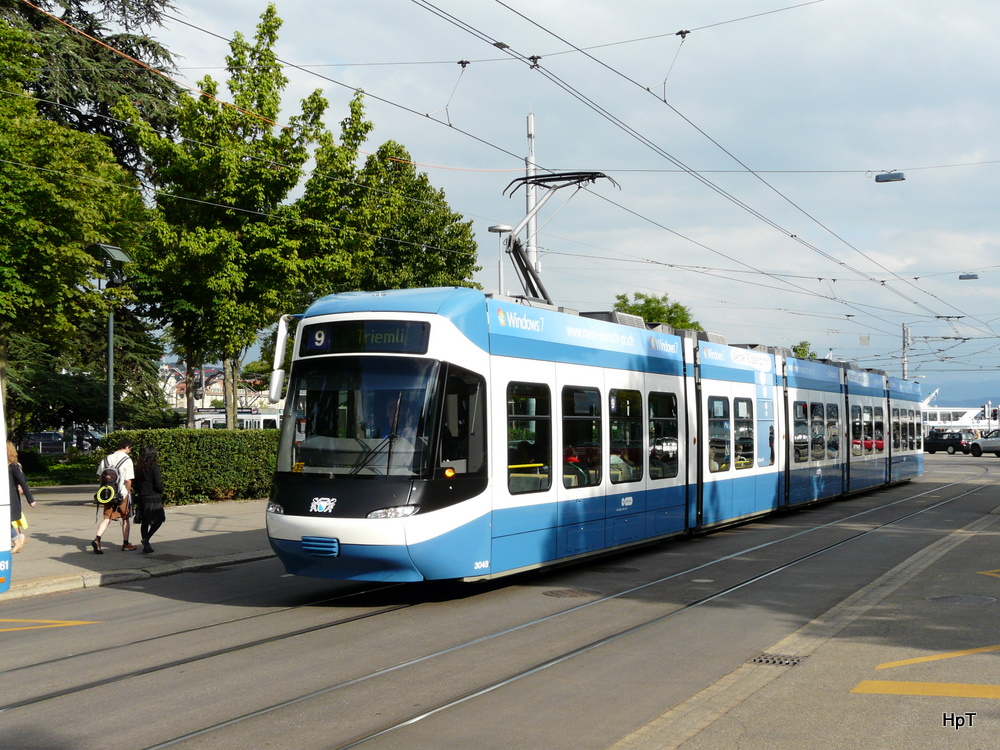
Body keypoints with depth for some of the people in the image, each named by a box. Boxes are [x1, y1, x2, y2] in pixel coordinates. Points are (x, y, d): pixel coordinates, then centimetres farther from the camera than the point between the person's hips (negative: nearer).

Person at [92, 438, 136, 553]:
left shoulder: (107, 459, 7)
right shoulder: (127, 460, -10)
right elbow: (128, 480, -14)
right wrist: (129, 492, -1)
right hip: (122, 493, -4)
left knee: (107, 518, 5)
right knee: (125, 518, 12)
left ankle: (97, 539, -18)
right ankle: (125, 544, 21)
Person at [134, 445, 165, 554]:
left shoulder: (139, 467, 5)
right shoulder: (154, 467, -13)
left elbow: (136, 483, 9)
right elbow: (158, 484, -16)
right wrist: (161, 491, 3)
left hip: (142, 498, 6)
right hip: (153, 497, -6)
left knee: (144, 521, 12)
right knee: (159, 519, 6)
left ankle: (146, 546, 14)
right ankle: (146, 539, -9)